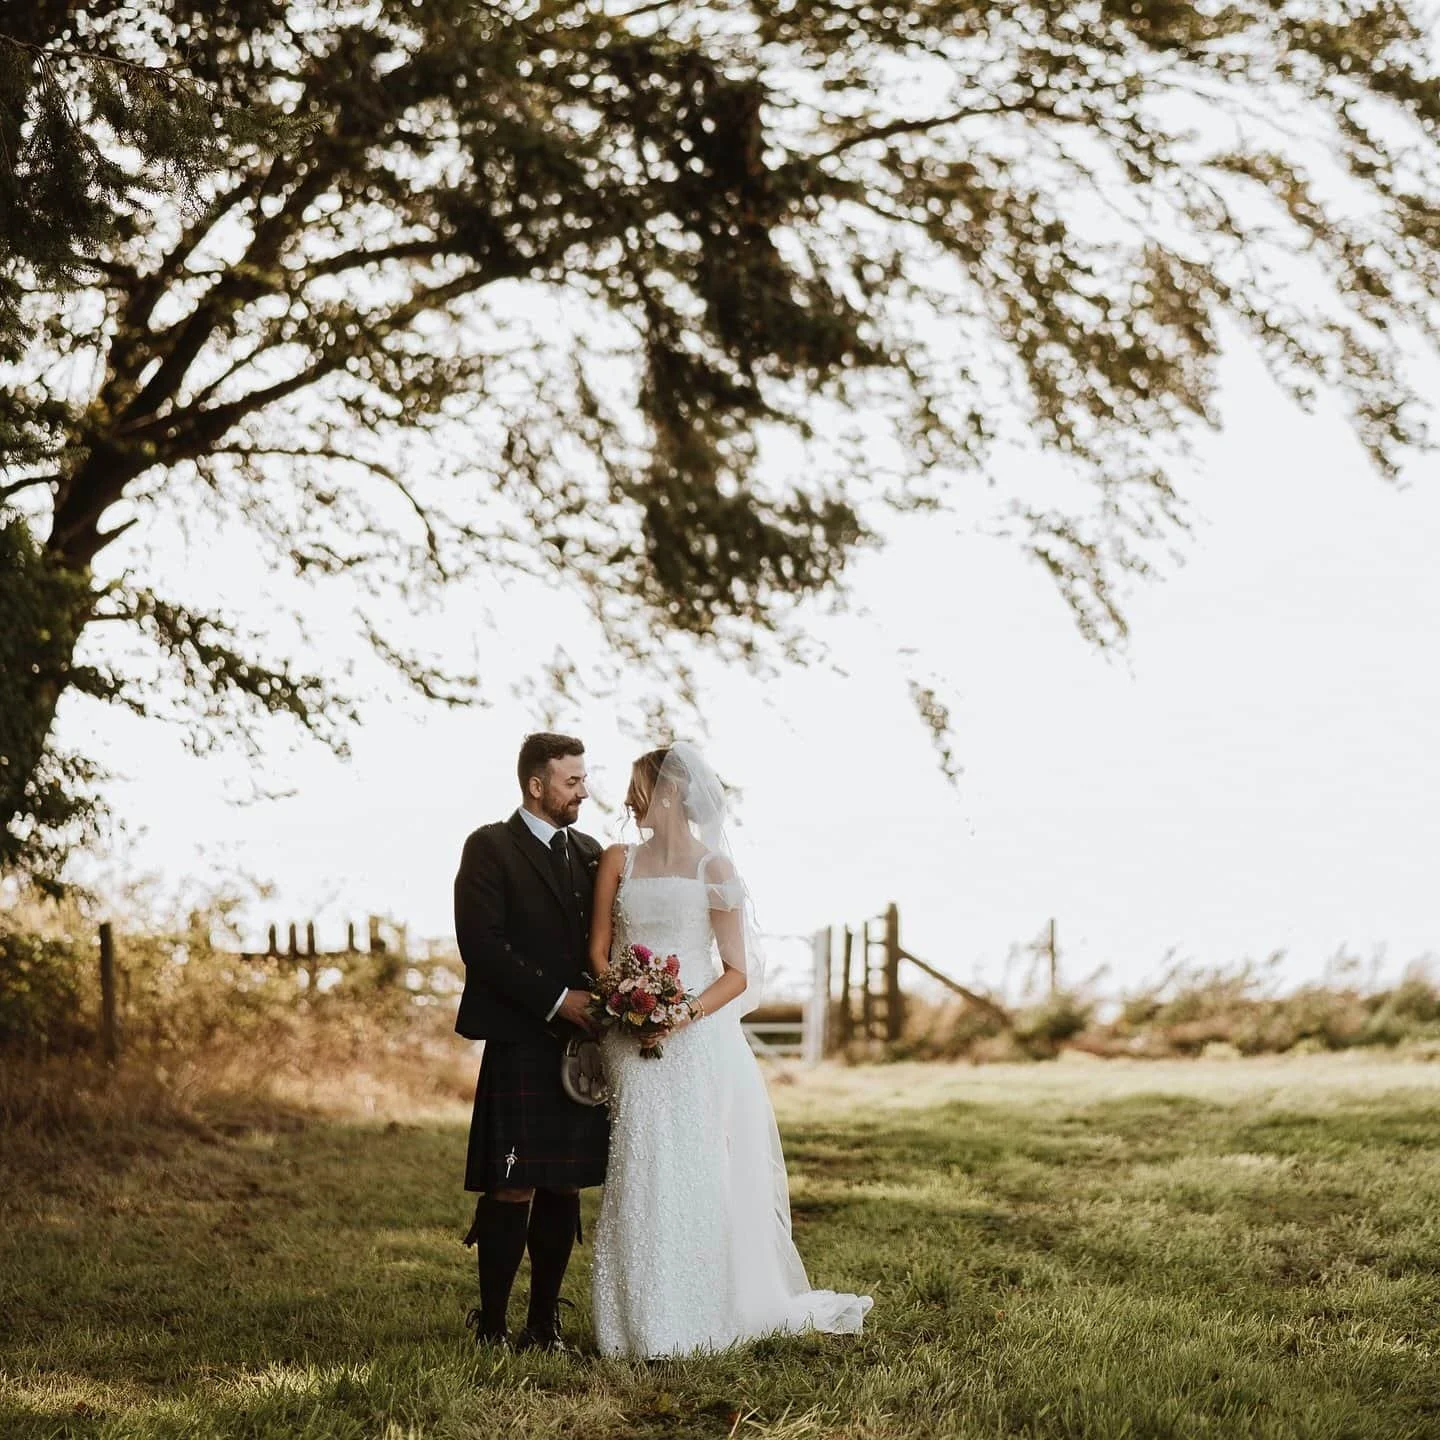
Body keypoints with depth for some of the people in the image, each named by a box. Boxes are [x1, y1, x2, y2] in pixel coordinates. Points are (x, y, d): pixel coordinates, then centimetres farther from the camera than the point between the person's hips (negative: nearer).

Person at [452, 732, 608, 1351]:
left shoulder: (589, 853, 18)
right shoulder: (490, 849, -3)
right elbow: (482, 944, -12)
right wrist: (556, 999, -15)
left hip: (581, 1043, 6)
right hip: (521, 1044, -6)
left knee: (565, 1188, 7)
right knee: (513, 1190, -6)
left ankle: (544, 1322, 14)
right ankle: (490, 1324, 3)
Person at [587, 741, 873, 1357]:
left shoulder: (713, 867, 1)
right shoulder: (618, 861, 11)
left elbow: (737, 973, -2)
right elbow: (598, 951, 10)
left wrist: (684, 1015, -17)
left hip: (698, 1038, -2)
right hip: (632, 1042, 2)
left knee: (699, 1175, -4)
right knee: (640, 1176, -2)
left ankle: (706, 1316, 6)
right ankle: (646, 1322, 4)